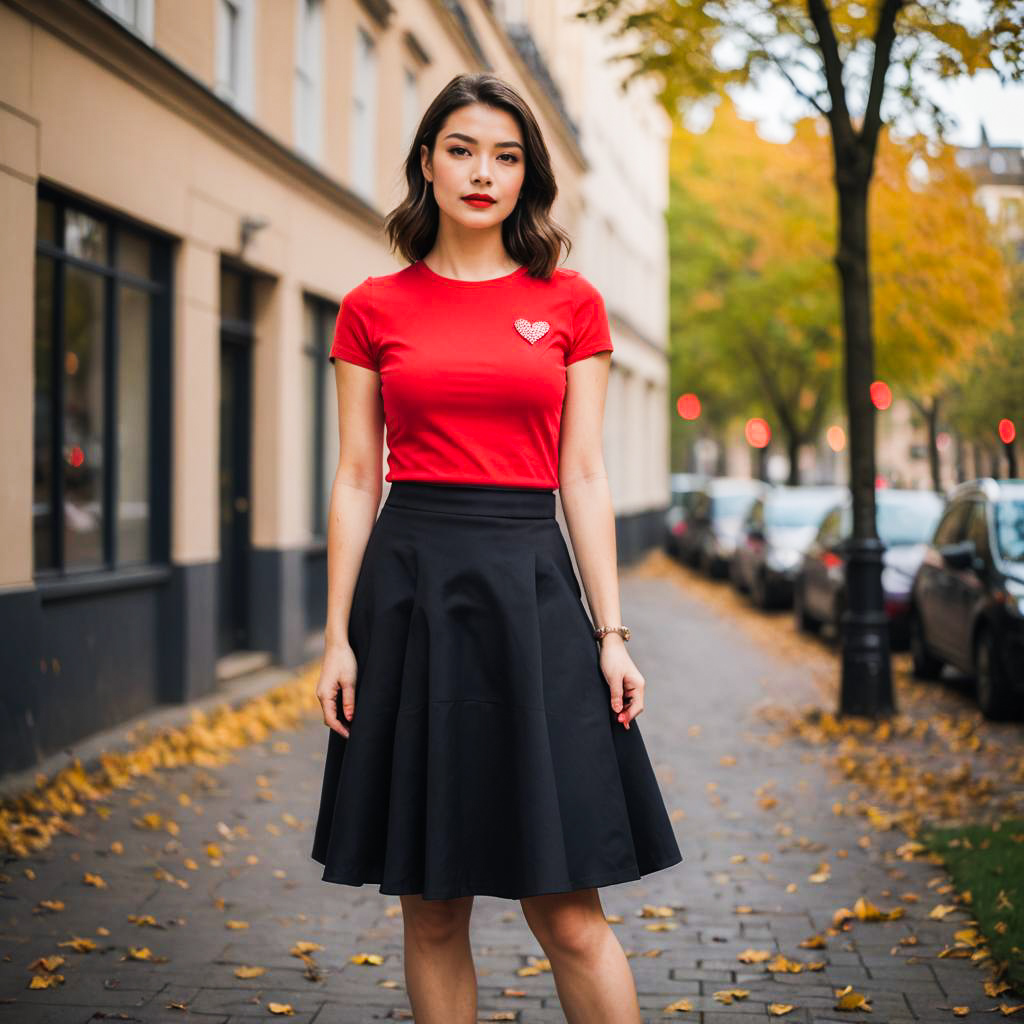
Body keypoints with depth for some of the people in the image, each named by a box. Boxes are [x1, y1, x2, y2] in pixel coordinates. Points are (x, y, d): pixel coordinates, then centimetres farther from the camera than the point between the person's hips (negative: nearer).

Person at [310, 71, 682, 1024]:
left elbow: (583, 476, 6)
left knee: (566, 910, -2)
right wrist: (338, 636, -1)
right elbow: (356, 478, 6)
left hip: (530, 587, 0)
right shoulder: (373, 309, 7)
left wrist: (610, 633, -1)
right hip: (409, 586, 1)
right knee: (431, 909, 6)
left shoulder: (570, 303, 8)